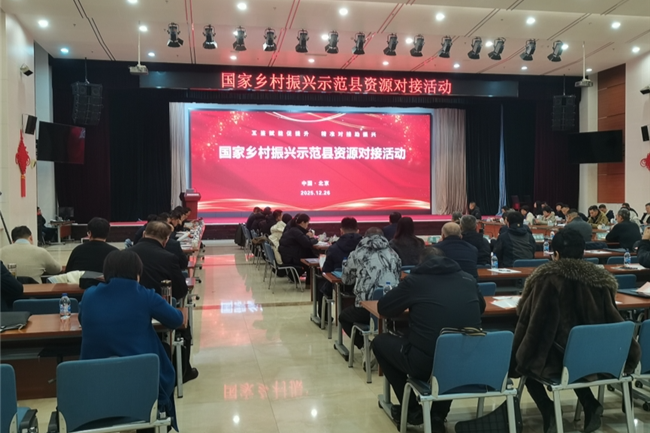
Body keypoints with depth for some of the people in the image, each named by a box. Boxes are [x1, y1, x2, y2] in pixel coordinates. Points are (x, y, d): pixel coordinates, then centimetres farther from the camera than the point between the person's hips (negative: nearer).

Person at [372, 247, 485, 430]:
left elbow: (383, 308, 12)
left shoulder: (415, 280, 2)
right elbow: (481, 307, 30)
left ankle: (412, 409, 26)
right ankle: (438, 415, 29)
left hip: (426, 363, -4)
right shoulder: (468, 279, 11)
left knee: (380, 342, 21)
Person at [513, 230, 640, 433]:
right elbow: (613, 320, 5)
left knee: (524, 360, 23)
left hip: (555, 358, -5)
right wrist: (629, 354, 20)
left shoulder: (546, 277, -14)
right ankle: (591, 405, 21)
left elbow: (525, 315, -6)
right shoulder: (601, 278, -2)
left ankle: (548, 411, 4)